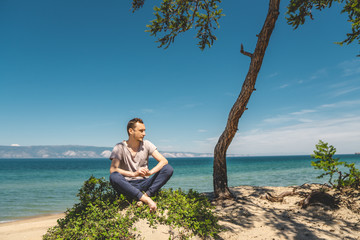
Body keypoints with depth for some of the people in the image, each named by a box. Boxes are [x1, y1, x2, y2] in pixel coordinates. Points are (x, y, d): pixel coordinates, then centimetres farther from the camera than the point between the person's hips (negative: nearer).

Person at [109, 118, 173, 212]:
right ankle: (147, 200, -36)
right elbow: (112, 169, -17)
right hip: (127, 185, -2)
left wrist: (150, 172, -26)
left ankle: (146, 195, -29)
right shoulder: (120, 147, -3)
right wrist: (134, 174, -31)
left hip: (143, 183, 2)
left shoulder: (146, 144, 3)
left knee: (168, 169, -18)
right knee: (114, 177, -36)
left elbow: (164, 161, -6)